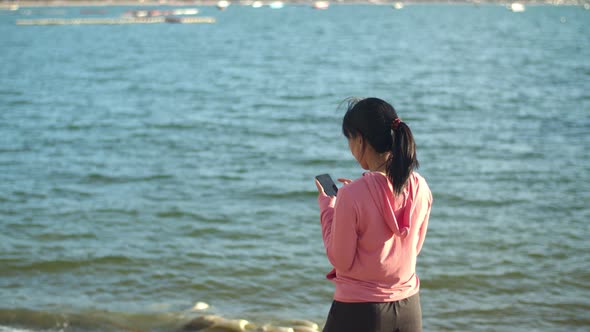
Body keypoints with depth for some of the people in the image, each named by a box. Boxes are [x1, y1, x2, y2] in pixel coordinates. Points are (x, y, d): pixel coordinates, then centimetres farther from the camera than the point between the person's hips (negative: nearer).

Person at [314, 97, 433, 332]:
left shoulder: (352, 195, -19)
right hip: (409, 309, 6)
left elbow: (341, 260, -11)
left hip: (361, 312, -5)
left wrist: (327, 206, -1)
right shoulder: (420, 188, -2)